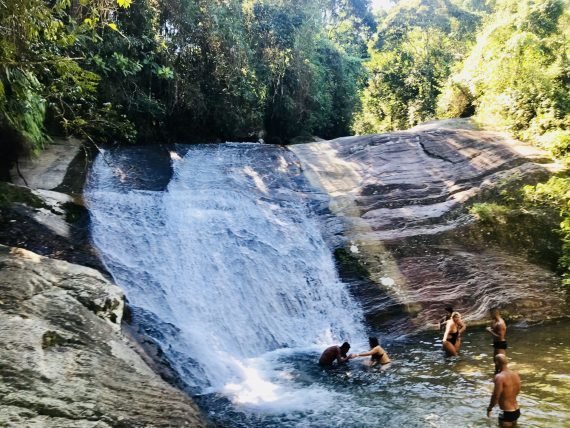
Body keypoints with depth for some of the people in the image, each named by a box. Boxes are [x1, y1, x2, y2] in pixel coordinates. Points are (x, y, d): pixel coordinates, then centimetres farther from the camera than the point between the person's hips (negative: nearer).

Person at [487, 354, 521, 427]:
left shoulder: (499, 377, -23)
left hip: (507, 413, -8)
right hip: (517, 411, 8)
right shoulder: (515, 374, 1)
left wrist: (489, 408, -7)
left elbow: (496, 396, -21)